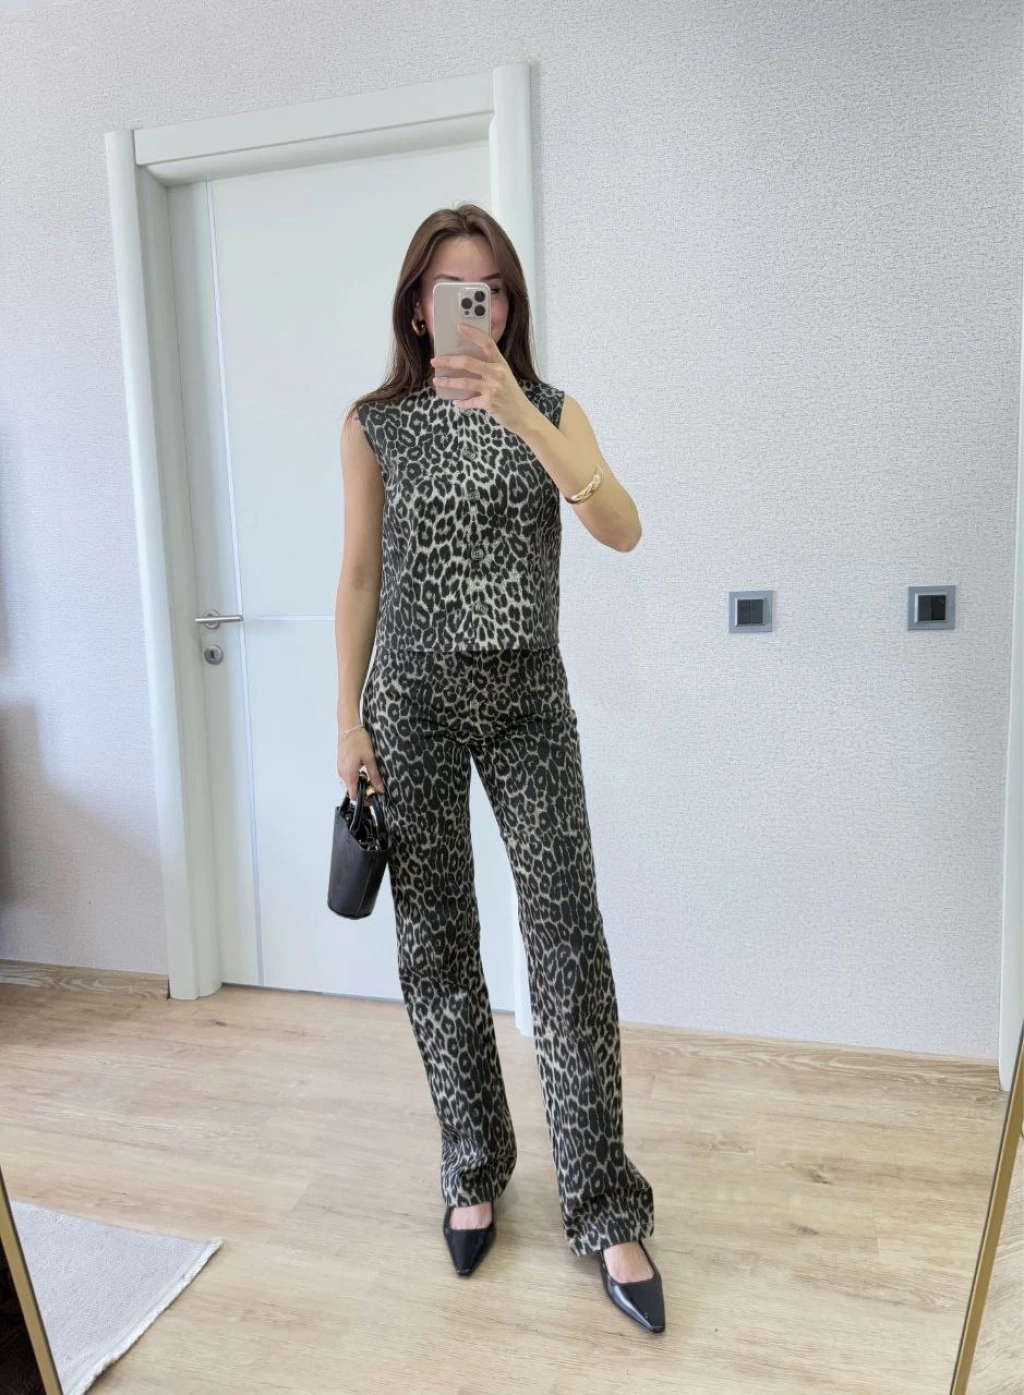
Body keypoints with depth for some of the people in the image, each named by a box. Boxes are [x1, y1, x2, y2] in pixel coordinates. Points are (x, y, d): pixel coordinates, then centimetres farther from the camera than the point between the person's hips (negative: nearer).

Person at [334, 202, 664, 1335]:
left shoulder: (551, 413, 4)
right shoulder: (374, 424, 4)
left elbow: (623, 531, -14)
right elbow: (359, 576, 5)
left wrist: (517, 413, -25)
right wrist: (346, 720, 0)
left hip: (528, 702, 0)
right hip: (413, 702, 1)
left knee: (569, 945, -5)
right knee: (435, 946, 8)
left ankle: (602, 1210, 10)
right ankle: (473, 1170, 28)